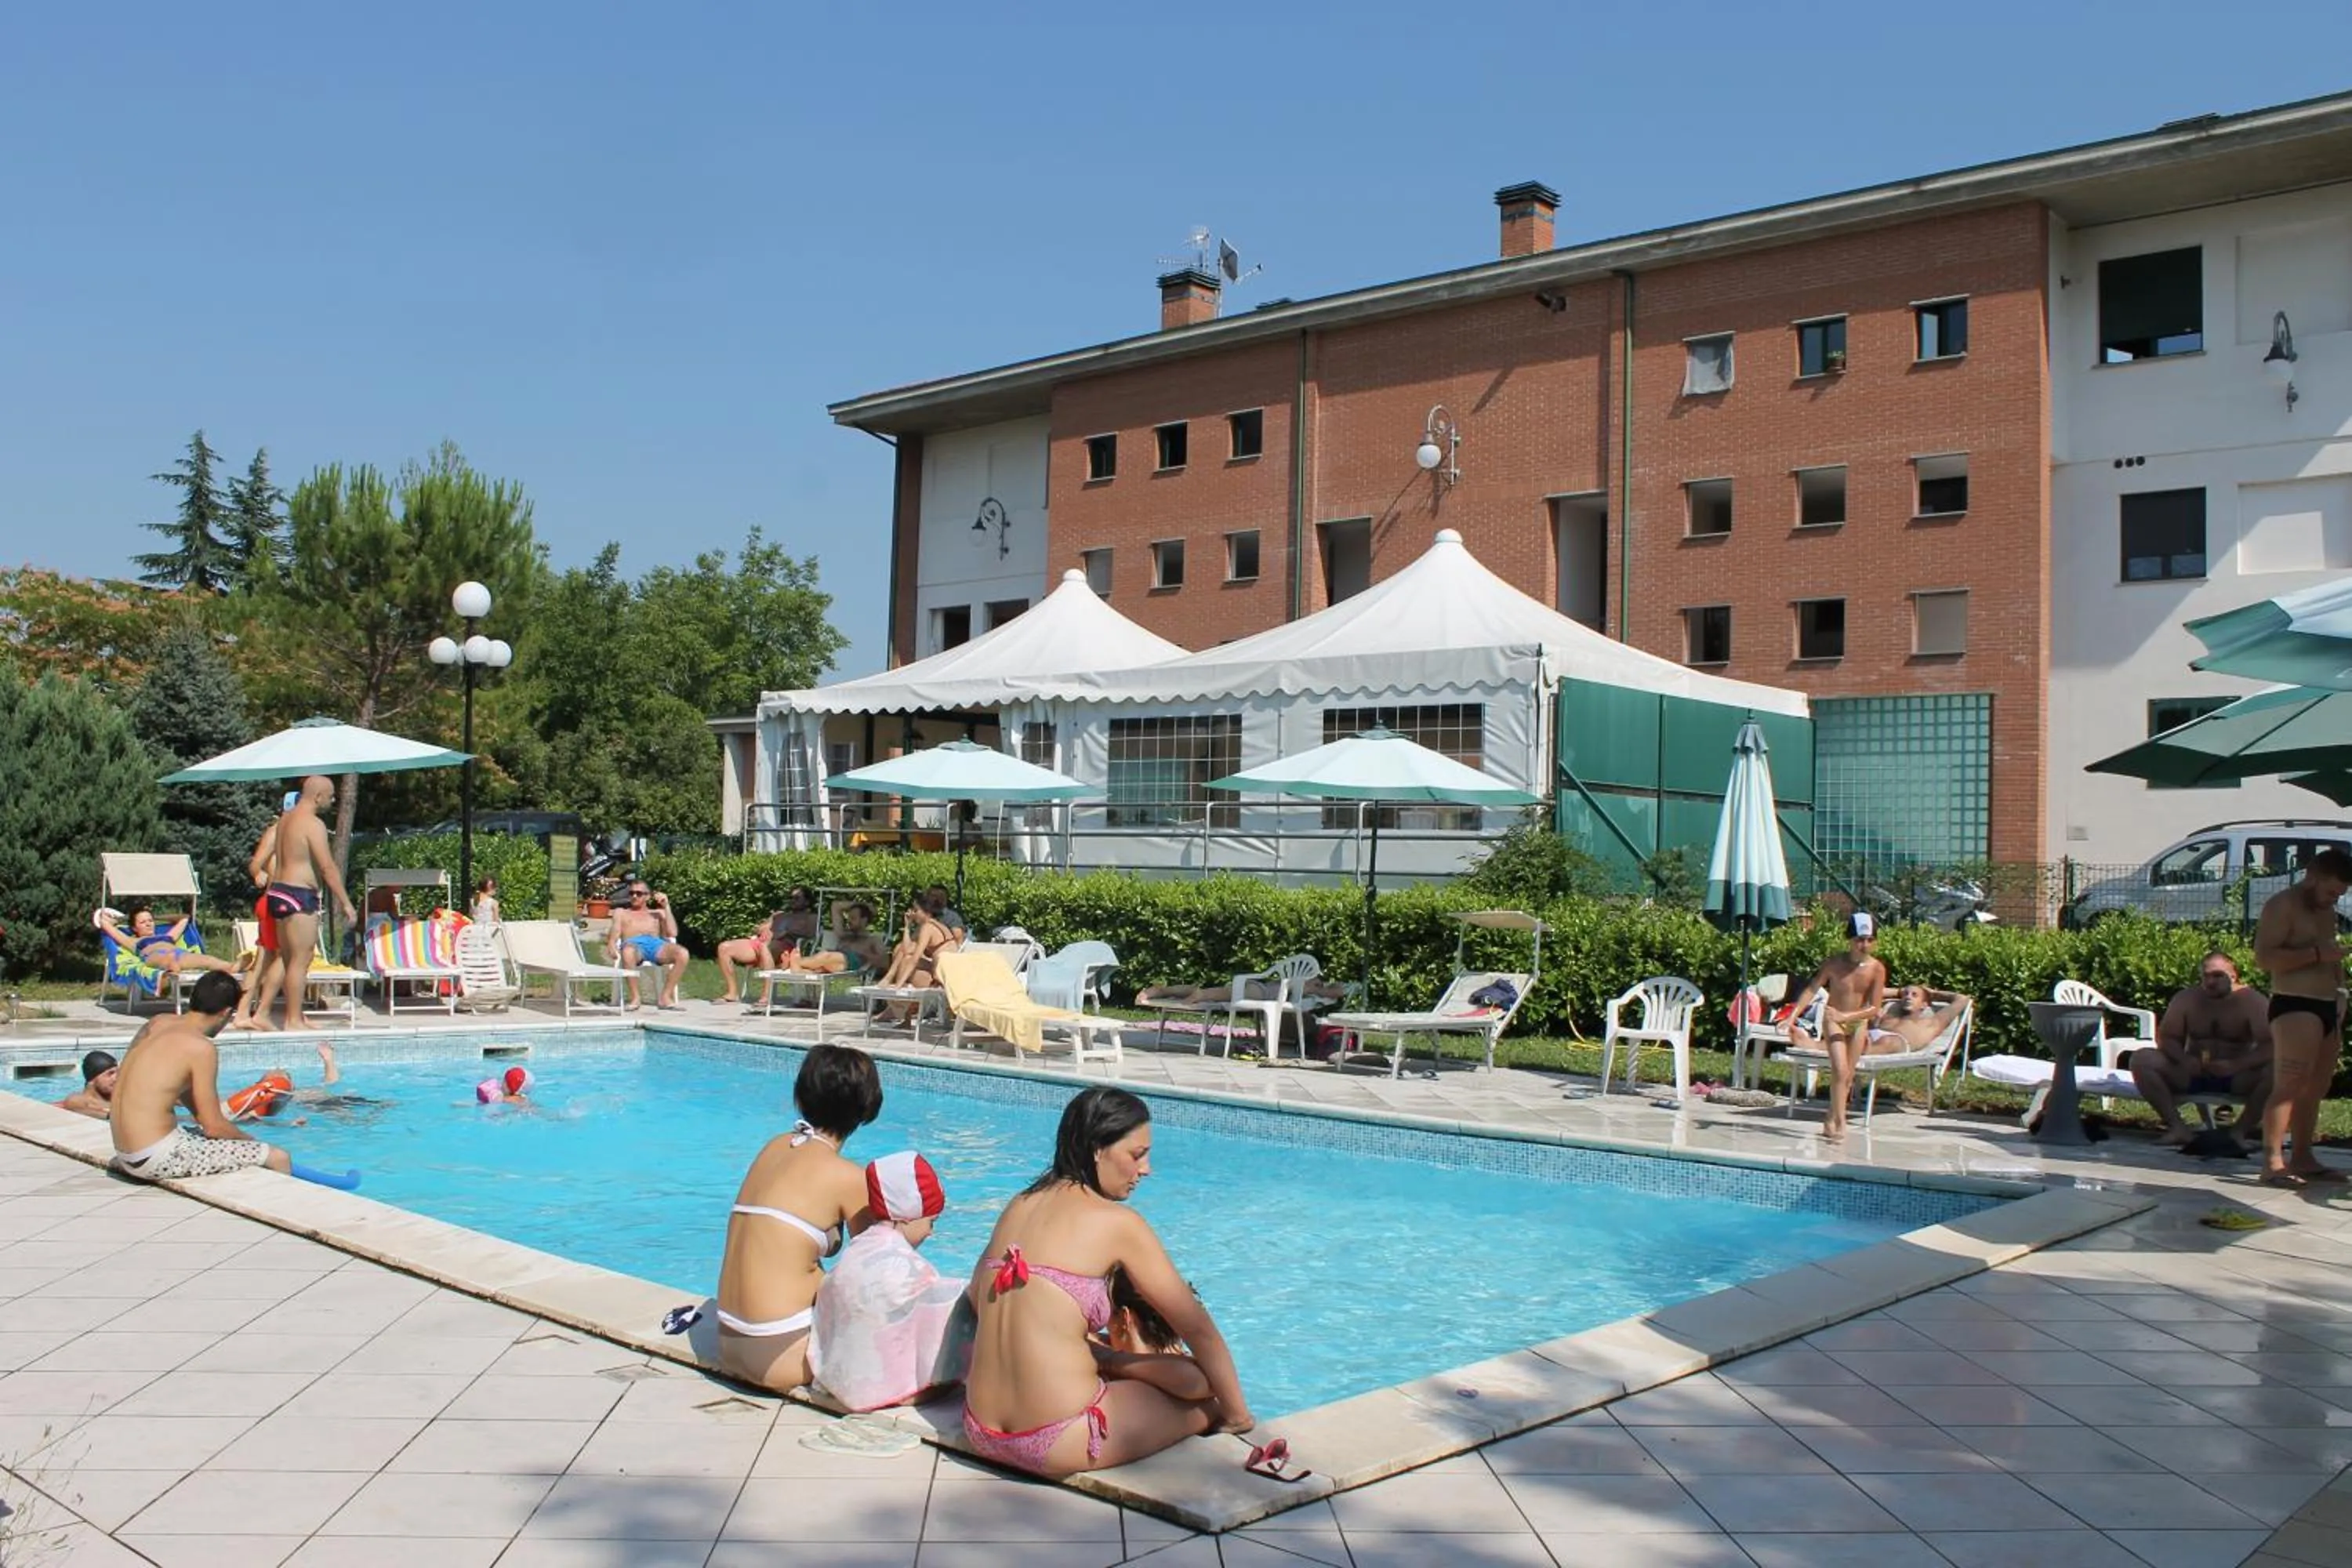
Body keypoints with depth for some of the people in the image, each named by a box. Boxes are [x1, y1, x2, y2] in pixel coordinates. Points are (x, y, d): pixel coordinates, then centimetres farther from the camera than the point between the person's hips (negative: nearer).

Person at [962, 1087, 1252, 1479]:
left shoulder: (1020, 1205, 10)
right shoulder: (1117, 1222, -8)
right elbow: (1198, 1328, -4)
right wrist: (1238, 1415, 10)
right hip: (1056, 1444, -7)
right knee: (1208, 1398, 14)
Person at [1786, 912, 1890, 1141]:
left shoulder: (1877, 969, -14)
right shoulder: (1835, 963, -16)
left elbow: (1874, 1008, -16)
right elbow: (1812, 989, -16)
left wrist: (1846, 1016, -28)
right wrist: (1793, 1016, -26)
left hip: (1858, 1024, 2)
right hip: (1833, 1021, -2)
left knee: (1848, 1075, 9)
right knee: (1840, 1070, -16)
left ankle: (1832, 1120, 23)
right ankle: (1840, 1122, -14)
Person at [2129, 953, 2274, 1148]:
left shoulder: (2253, 1001, -7)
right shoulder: (2186, 999, 3)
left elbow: (2270, 1047, -17)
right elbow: (2166, 1038, 1)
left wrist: (2236, 1065, -34)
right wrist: (2184, 1060, -21)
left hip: (2237, 1079, -3)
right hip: (2192, 1075, 3)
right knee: (2141, 1059, -20)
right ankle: (2177, 1127, -25)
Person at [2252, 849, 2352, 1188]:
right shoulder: (2282, 906, -7)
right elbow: (2264, 956, -17)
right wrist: (2317, 954, -20)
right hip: (2295, 1007, -9)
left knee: (2315, 1089, 9)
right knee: (2289, 1086, -15)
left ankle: (2302, 1158, 16)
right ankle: (2273, 1163, -17)